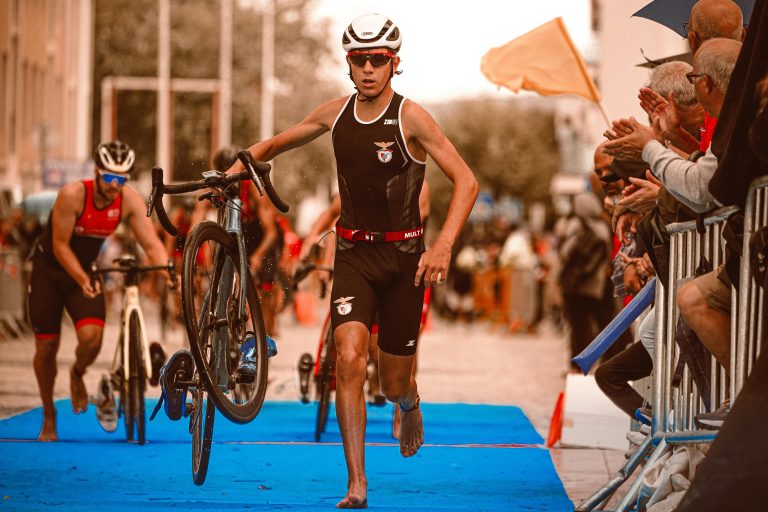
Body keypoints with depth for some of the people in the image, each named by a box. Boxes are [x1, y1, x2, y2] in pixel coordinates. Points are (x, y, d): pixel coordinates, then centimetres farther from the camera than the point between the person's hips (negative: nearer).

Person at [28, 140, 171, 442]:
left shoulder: (130, 200, -17)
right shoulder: (72, 194, -27)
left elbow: (152, 244, -20)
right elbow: (60, 246, -24)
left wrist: (168, 272, -39)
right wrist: (82, 280, -36)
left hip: (86, 273, 2)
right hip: (49, 272, -2)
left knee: (91, 337, -21)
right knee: (47, 346, 0)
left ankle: (77, 374, 15)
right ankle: (48, 417, 21)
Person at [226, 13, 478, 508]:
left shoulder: (410, 117, -12)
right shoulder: (336, 113, 1)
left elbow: (467, 181, -15)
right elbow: (275, 144, 17)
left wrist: (443, 246, -27)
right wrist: (233, 170, 1)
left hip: (402, 256, -2)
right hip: (353, 254, 2)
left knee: (394, 383, 7)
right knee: (349, 360, -19)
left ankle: (410, 406, 47)